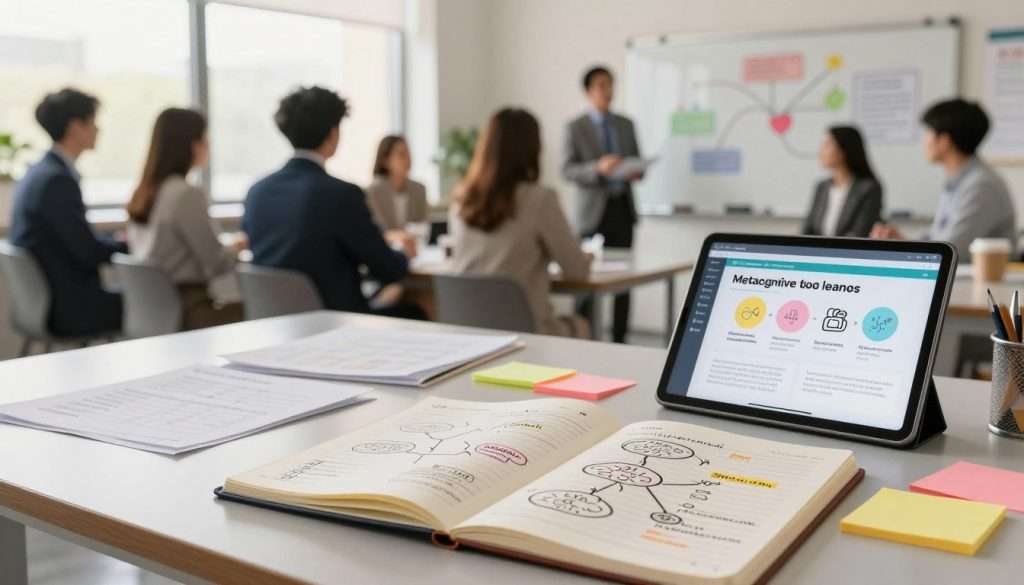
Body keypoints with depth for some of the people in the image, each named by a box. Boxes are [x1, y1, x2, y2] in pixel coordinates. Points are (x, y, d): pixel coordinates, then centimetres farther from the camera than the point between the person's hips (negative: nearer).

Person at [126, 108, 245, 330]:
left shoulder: (142, 194, 10)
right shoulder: (186, 194, -16)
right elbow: (216, 265, -14)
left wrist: (228, 247, 18)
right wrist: (237, 248, 7)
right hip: (186, 309, -9)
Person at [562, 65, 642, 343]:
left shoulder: (626, 124, 12)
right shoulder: (575, 128, -1)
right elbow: (567, 171, -8)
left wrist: (636, 172, -7)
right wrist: (598, 168, -24)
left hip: (622, 208, 4)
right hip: (593, 210, -4)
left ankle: (619, 338, 11)